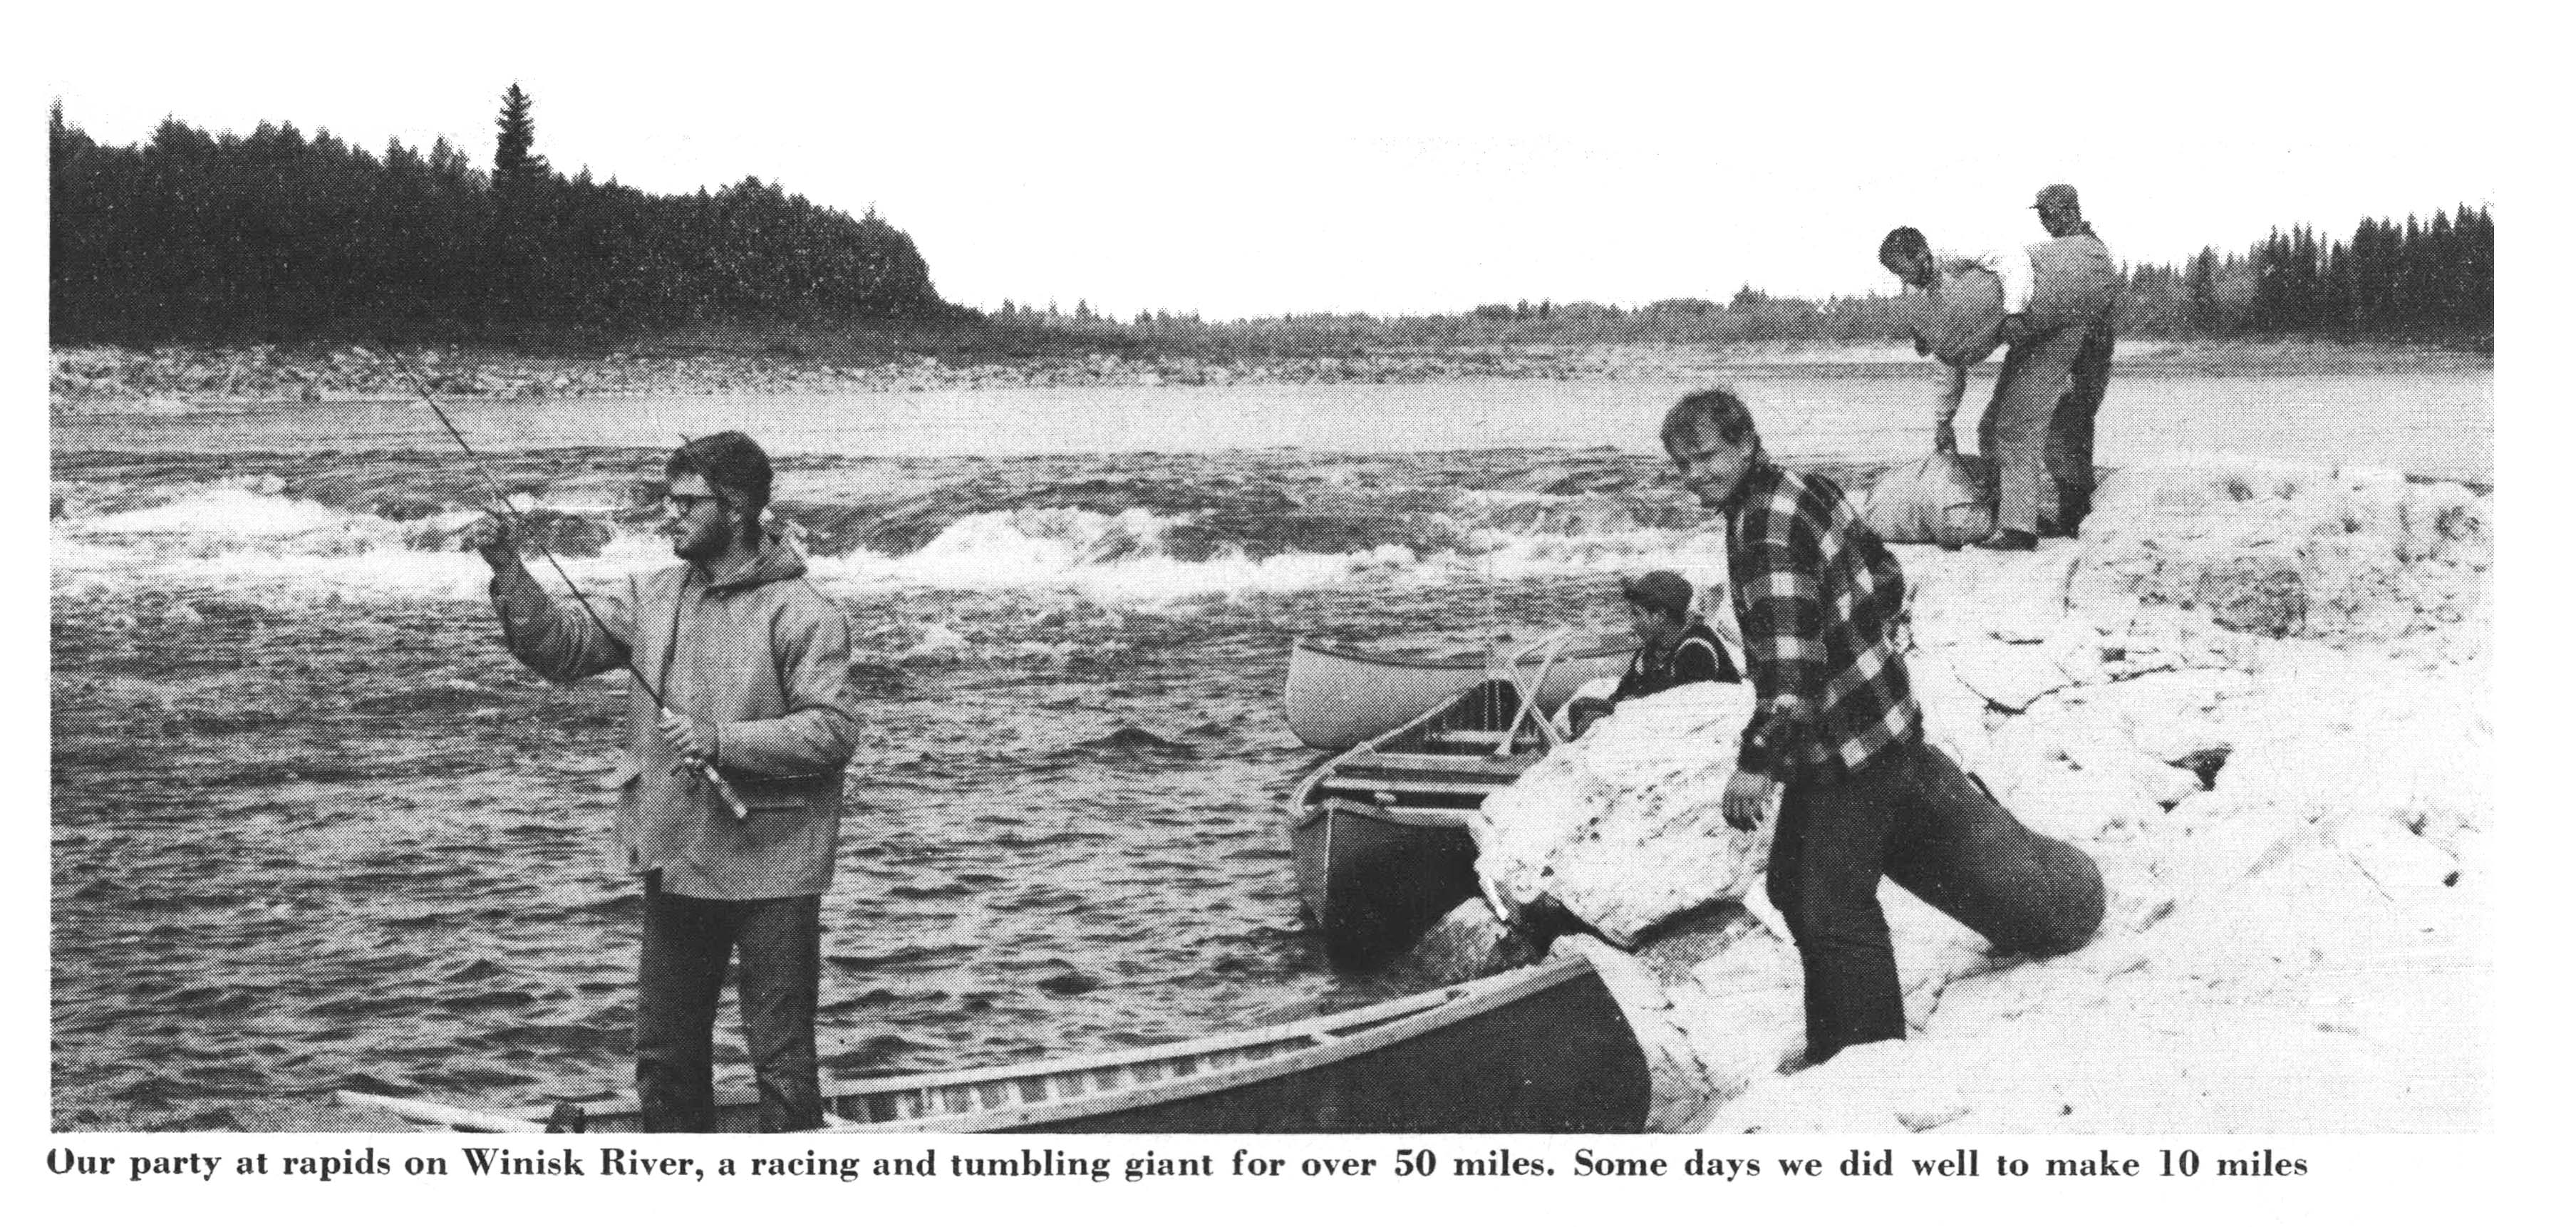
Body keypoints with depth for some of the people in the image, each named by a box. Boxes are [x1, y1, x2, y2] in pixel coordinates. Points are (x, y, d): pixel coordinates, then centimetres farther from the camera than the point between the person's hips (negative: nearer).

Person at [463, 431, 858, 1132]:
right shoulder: (653, 598, 9)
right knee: (663, 1055, 15)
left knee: (782, 1060, 1)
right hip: (675, 864, 6)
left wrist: (724, 742, -23)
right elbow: (561, 646, 3)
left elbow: (833, 728, -17)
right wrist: (510, 575, -11)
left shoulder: (802, 613, -11)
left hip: (769, 871, -6)